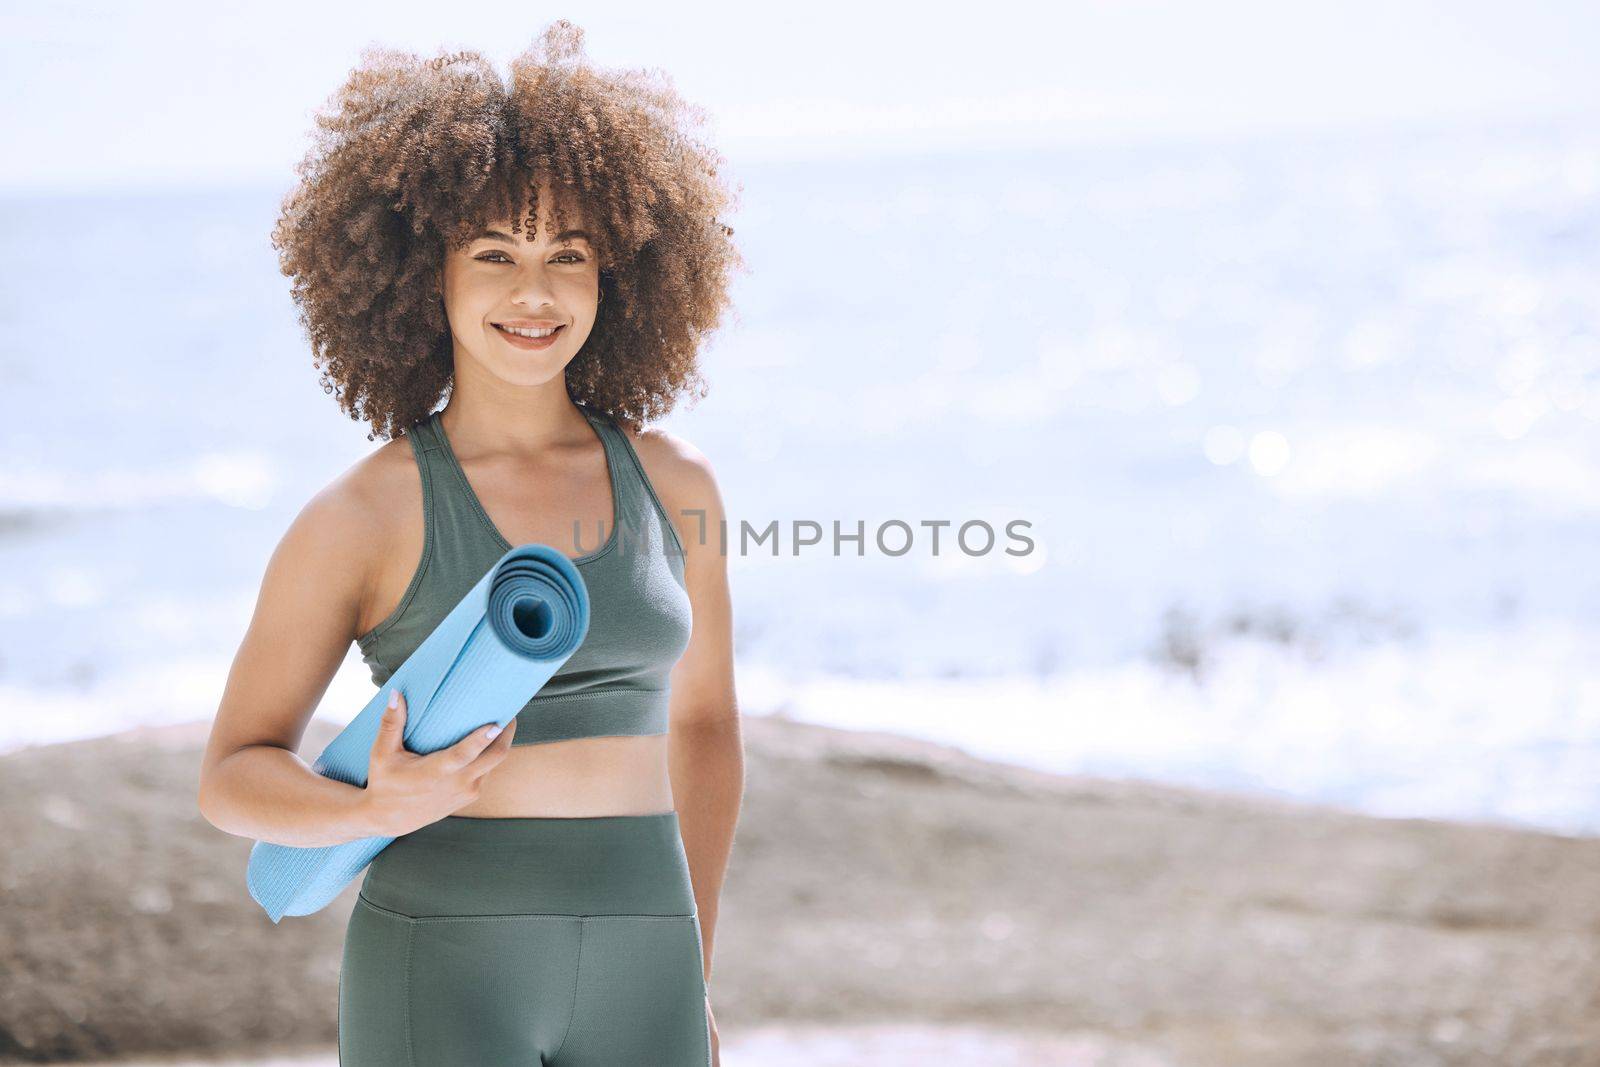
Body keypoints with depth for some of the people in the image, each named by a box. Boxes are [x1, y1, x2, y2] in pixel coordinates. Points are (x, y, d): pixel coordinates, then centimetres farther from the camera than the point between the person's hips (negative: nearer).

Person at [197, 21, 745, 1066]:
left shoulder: (673, 486, 7)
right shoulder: (364, 517, -4)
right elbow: (233, 775, 1)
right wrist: (375, 810, -19)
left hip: (635, 978, 4)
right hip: (444, 973, -4)